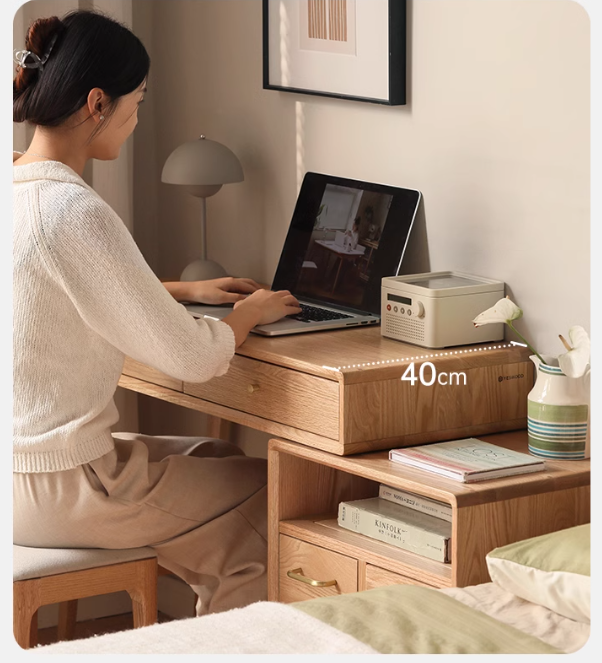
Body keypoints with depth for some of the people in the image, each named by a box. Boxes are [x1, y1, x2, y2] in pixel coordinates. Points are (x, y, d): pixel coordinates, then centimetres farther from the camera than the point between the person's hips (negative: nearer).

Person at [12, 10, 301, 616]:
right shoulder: (75, 213, -24)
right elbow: (193, 359, -18)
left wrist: (186, 290, 25)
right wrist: (249, 313, 2)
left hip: (20, 466, 9)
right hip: (56, 488, -9)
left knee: (218, 457, 25)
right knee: (267, 494, 11)